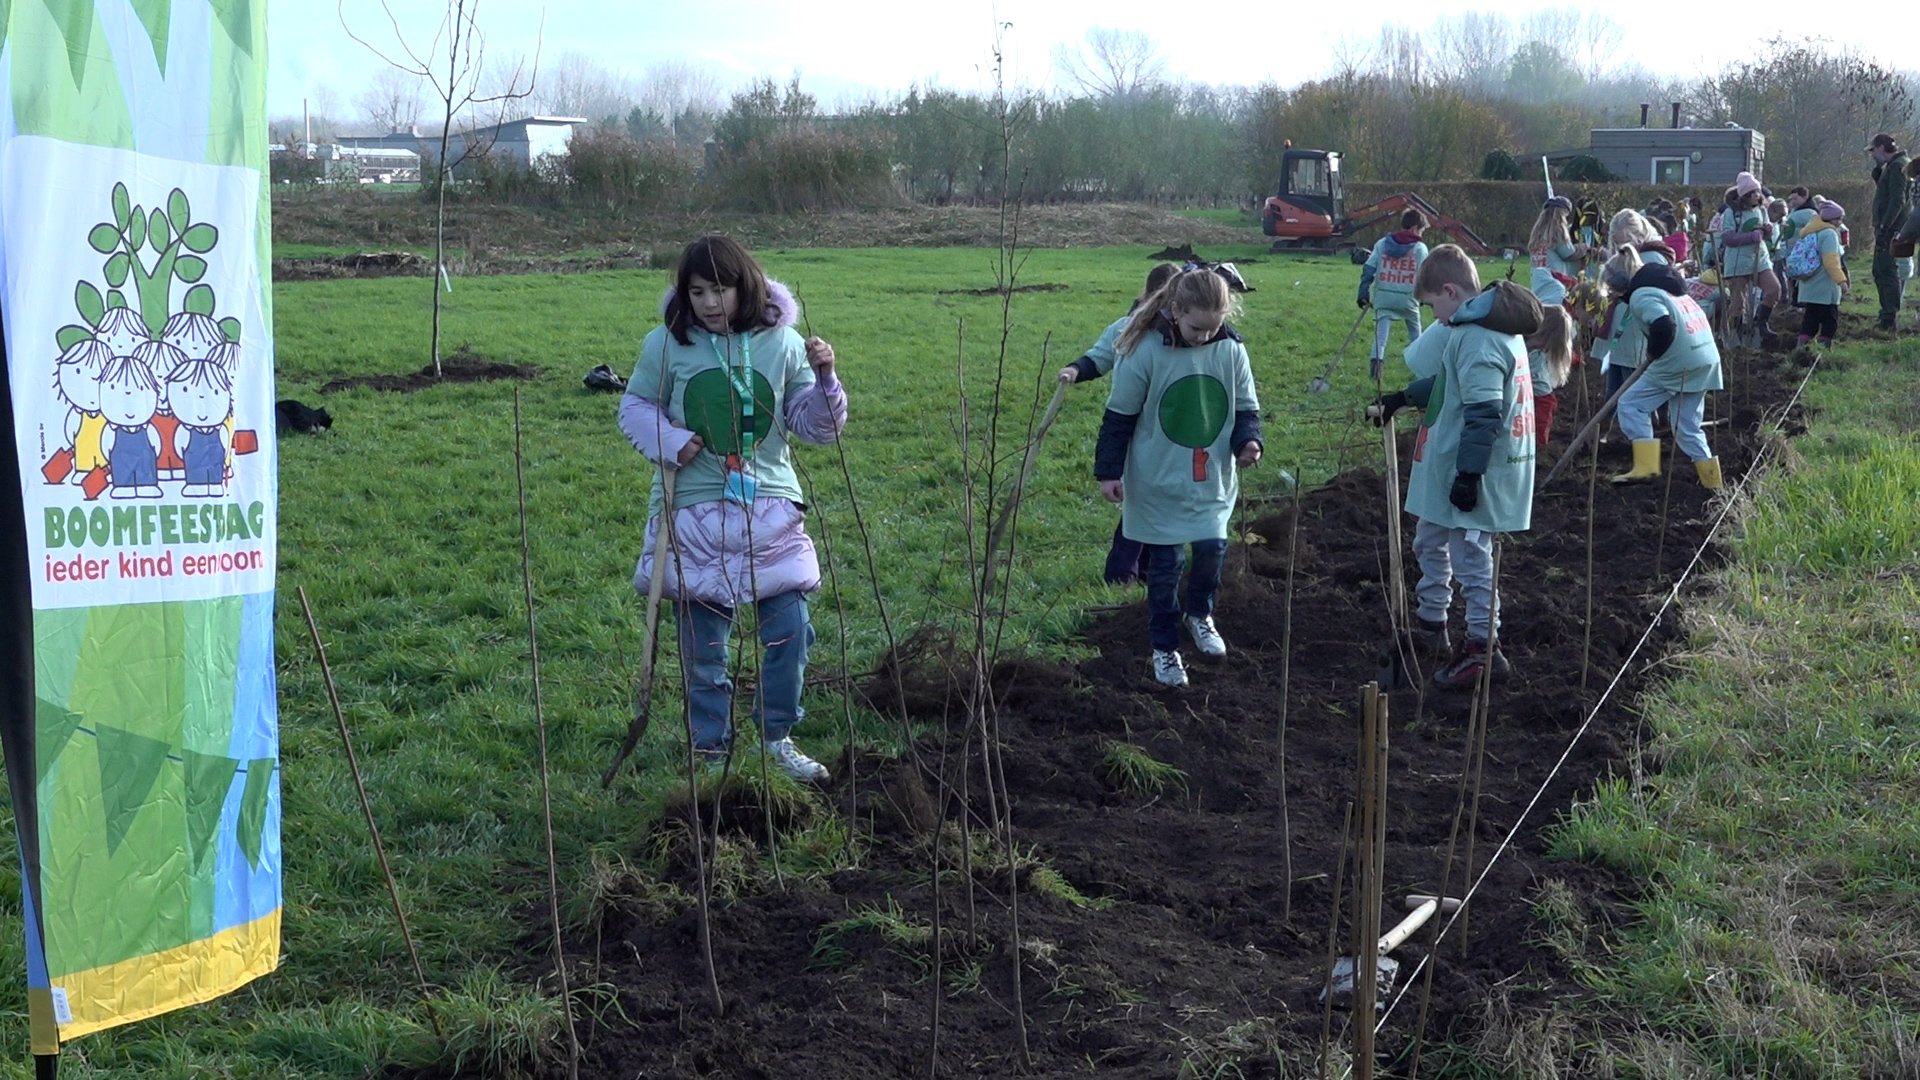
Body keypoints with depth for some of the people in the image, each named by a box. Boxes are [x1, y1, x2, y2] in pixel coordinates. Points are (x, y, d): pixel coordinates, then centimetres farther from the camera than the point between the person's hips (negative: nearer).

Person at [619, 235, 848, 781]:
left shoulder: (781, 342, -1)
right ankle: (711, 751, 20)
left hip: (771, 510, 1)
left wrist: (823, 379, -15)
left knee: (790, 629, 1)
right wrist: (670, 443, -10)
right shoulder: (667, 345, -4)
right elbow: (635, 406, 8)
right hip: (695, 512, -1)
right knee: (703, 644, 6)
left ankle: (777, 735, 22)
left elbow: (813, 425, 4)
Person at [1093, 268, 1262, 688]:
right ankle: (1164, 647, 23)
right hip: (1159, 482, -3)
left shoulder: (1231, 350, -7)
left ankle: (1199, 614, 29)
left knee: (1212, 548, -3)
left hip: (1212, 481, 3)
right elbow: (1119, 415, -9)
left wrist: (1247, 441, -15)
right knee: (1164, 566, 5)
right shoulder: (1145, 351, -17)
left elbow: (1245, 408, 5)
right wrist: (1108, 471, -7)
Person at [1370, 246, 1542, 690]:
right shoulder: (1496, 328, 12)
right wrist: (1402, 399, 30)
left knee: (1470, 554, -4)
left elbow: (1483, 412, -26)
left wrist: (1468, 473, -24)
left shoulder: (1475, 338, -22)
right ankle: (1431, 620, 36)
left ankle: (1481, 644, 1)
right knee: (1430, 538, 23)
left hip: (1469, 472, -11)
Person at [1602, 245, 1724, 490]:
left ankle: (1645, 466, -7)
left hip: (1678, 364, -9)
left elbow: (1664, 325, -26)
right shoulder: (1668, 284, 19)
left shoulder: (1641, 295, -9)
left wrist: (1653, 353, -8)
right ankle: (1712, 482, 17)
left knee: (1630, 404, 1)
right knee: (1687, 428, 16)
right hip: (1706, 360, 9)